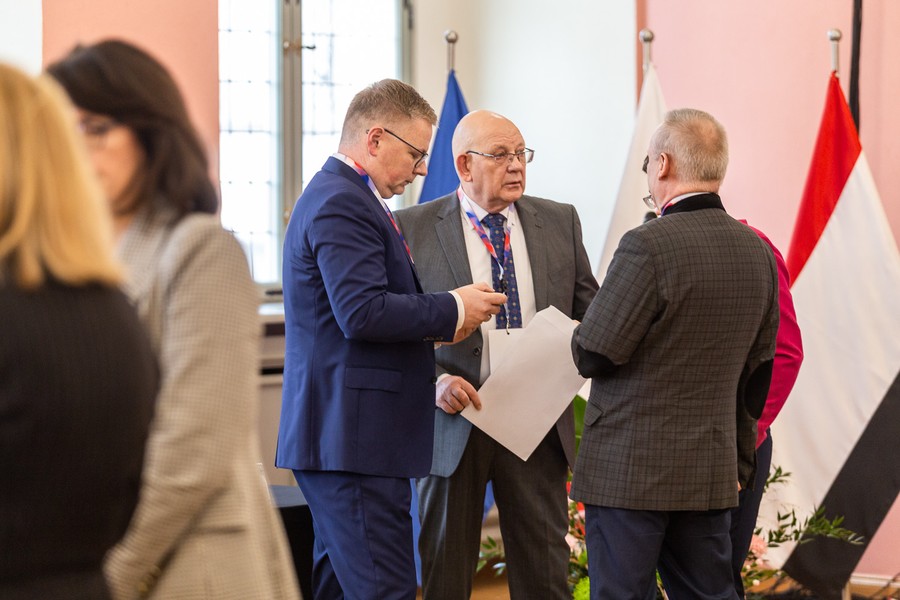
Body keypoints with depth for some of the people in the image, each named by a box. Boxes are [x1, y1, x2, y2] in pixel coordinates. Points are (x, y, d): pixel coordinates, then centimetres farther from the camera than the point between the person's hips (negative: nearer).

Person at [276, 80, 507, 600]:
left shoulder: (342, 198, 21)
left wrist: (431, 330, 13)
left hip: (343, 436, 11)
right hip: (355, 439, -11)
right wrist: (452, 310, -12)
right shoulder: (341, 205, -14)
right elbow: (362, 312, -24)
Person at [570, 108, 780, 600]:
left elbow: (593, 355, -15)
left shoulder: (648, 246, -17)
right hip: (712, 473, 7)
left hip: (630, 471, -7)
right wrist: (740, 462, 22)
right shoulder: (757, 252, 6)